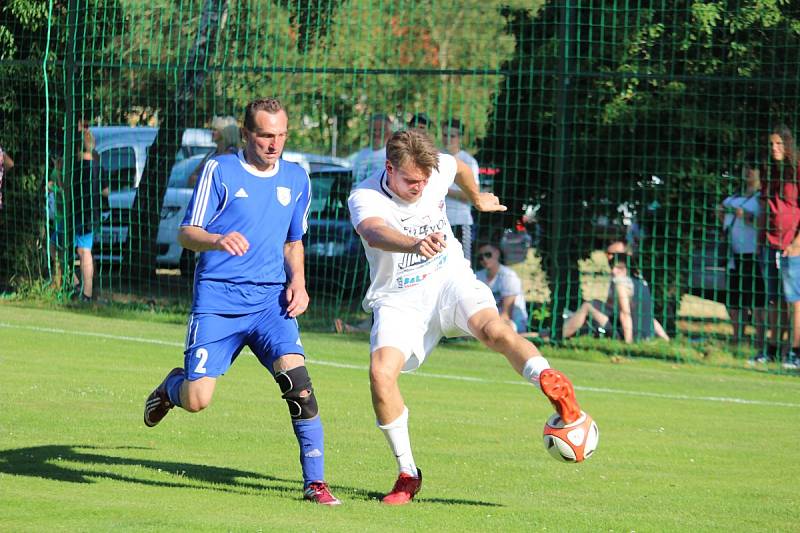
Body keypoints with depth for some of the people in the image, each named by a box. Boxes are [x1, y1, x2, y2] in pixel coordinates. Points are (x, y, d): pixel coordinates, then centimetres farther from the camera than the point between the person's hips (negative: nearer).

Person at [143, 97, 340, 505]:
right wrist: (218, 241, -26)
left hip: (270, 302, 3)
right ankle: (173, 386, 30)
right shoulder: (220, 170, -3)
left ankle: (315, 481, -12)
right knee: (196, 400, -9)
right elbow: (187, 234, -4)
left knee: (296, 378, -20)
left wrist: (297, 280, 5)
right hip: (218, 300, -3)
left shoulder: (296, 179, 12)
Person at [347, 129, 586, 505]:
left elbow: (459, 168, 20)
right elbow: (375, 233, -45)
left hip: (449, 279, 1)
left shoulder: (438, 169, -7)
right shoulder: (364, 198, -20)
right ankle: (407, 475, -9)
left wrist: (477, 199, 40)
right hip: (398, 299, -1)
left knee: (494, 330, -33)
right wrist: (415, 244, -65)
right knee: (381, 372, -24)